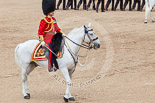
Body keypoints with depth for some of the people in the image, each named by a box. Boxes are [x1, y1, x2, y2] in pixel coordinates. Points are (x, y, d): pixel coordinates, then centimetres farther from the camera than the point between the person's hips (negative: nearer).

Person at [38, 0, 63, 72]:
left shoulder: (53, 19, 14)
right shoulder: (44, 21, -11)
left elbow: (57, 28, 22)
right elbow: (40, 31, -12)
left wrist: (62, 33, 8)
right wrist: (42, 41, -18)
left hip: (53, 39, 9)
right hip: (47, 40, -9)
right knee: (51, 51, -23)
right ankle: (50, 67, -23)